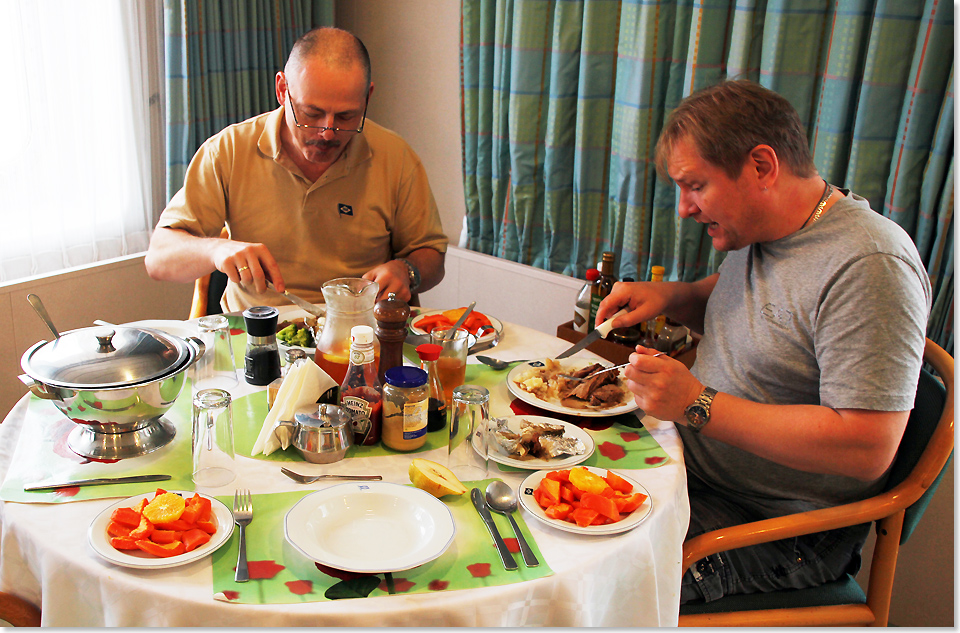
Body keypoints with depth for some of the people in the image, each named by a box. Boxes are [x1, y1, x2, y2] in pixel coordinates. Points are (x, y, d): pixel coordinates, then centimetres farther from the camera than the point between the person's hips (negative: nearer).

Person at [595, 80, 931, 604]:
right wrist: (670, 295, 3)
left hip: (780, 526, -8)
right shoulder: (755, 230, 4)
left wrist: (697, 405, -27)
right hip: (693, 471, 8)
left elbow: (868, 448, -29)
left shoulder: (869, 266, -24)